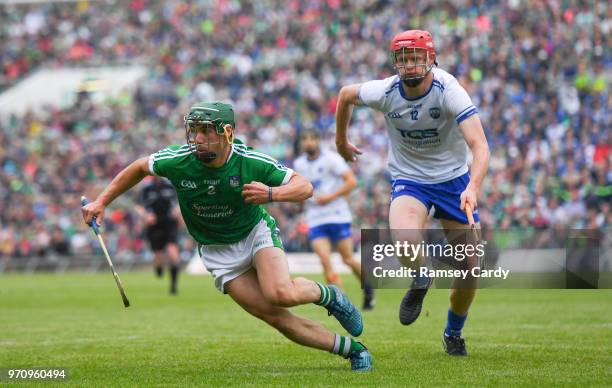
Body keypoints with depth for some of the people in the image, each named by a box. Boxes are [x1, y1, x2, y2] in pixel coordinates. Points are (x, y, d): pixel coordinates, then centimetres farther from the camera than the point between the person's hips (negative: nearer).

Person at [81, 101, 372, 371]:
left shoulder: (250, 162, -24)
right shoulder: (177, 161, -20)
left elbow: (305, 186, -18)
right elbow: (140, 168, 0)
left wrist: (271, 193, -37)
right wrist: (102, 202, -1)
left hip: (256, 232, -2)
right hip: (218, 252, 2)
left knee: (280, 294, -31)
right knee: (276, 317, -12)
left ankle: (327, 294, 4)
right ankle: (351, 349, 4)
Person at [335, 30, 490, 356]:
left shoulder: (448, 90, -24)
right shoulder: (384, 92, -16)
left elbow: (480, 145, -34)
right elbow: (346, 94, 8)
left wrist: (473, 187, -50)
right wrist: (341, 140, 20)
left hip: (453, 177, 0)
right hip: (408, 179, 0)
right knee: (404, 238, -33)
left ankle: (453, 334, 28)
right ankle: (420, 281, 3)